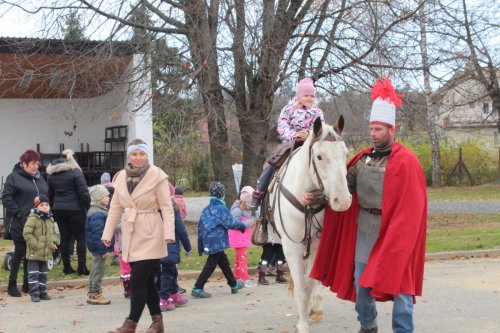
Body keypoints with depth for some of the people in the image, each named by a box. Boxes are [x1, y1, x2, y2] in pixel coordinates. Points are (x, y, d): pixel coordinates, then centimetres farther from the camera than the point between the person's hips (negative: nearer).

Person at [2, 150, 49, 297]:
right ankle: (12, 285, 10)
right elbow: (6, 197, -11)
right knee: (19, 252, -1)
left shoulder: (39, 178, 15)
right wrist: (18, 212, -15)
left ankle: (27, 284, 18)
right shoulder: (14, 177, -5)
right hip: (20, 224, -6)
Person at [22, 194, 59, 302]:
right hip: (34, 253, -7)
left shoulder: (50, 219, 10)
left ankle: (42, 292, 23)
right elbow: (26, 233, -19)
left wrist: (54, 243, 3)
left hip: (46, 252, 7)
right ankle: (34, 293, 1)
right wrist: (35, 245, -21)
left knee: (43, 274, 14)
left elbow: (54, 233, 21)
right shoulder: (32, 218, -13)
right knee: (33, 273, -4)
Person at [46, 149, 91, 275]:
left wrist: (53, 210, 18)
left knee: (64, 238, 10)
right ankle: (81, 267, -2)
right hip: (74, 209, -5)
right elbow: (84, 193, -13)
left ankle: (67, 267, 12)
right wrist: (89, 208, -6)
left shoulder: (51, 175, 8)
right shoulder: (75, 172, -10)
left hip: (58, 210, 5)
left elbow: (50, 194, 13)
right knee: (80, 238, 1)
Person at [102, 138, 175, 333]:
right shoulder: (121, 177, 7)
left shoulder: (156, 176, -8)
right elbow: (115, 207, 11)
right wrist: (107, 233, 6)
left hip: (150, 236, -5)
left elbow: (166, 207, -9)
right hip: (131, 235, 5)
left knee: (138, 281, -8)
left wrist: (168, 233, -19)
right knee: (147, 281, 11)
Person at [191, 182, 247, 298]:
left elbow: (200, 227, 13)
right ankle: (197, 288, -7)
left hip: (208, 242, 8)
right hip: (217, 242, -8)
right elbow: (230, 223, -16)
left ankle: (234, 284, 34)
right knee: (211, 265, -4)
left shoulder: (206, 210, 11)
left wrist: (200, 247, 17)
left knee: (224, 262, 20)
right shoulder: (221, 208, -11)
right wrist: (242, 226, 3)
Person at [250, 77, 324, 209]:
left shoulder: (317, 113, 8)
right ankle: (258, 195, -4)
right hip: (289, 143, -1)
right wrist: (294, 135, -25)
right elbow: (282, 125, -8)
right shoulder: (290, 108, 4)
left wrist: (309, 134, -28)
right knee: (273, 164, -11)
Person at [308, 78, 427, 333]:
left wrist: (396, 232, -18)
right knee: (361, 280, 13)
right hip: (364, 228, 6)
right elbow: (344, 184, 4)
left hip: (394, 229, -6)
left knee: (398, 280, -1)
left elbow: (411, 206, -14)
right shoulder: (364, 158, 7)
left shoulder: (405, 161, -11)